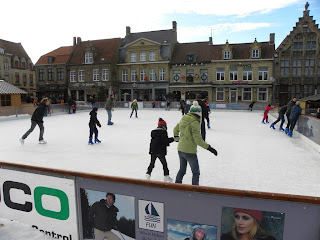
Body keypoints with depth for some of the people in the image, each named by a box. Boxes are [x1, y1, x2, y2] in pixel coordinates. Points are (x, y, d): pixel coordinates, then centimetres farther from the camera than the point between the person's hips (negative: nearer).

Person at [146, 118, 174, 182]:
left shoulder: (153, 131, 11)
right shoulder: (163, 131, -11)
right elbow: (165, 140, -18)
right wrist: (173, 139, -13)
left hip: (153, 151, 6)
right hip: (160, 151, -6)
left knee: (152, 163, 15)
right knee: (164, 163, 7)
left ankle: (148, 174, 12)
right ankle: (166, 176, 13)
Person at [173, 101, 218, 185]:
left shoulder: (183, 119, 3)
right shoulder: (195, 122, -20)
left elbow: (176, 129, 18)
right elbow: (198, 139, -23)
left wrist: (176, 137, 38)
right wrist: (209, 148, -17)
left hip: (180, 149, 7)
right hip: (189, 151, -7)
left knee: (182, 170, 25)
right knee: (196, 172, 10)